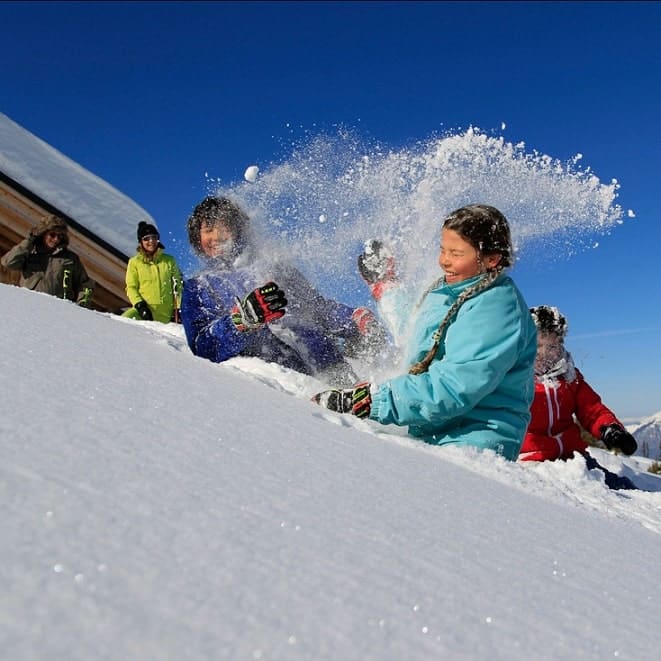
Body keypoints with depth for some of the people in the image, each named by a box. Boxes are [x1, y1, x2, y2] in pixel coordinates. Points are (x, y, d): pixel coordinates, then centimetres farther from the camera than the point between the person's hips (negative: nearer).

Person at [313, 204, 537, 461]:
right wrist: (385, 285, 38)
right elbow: (415, 339, 32)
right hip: (427, 438, 9)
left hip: (471, 445, -9)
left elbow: (453, 389, -24)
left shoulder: (495, 312, -16)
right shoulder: (445, 290, 12)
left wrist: (371, 400, -26)